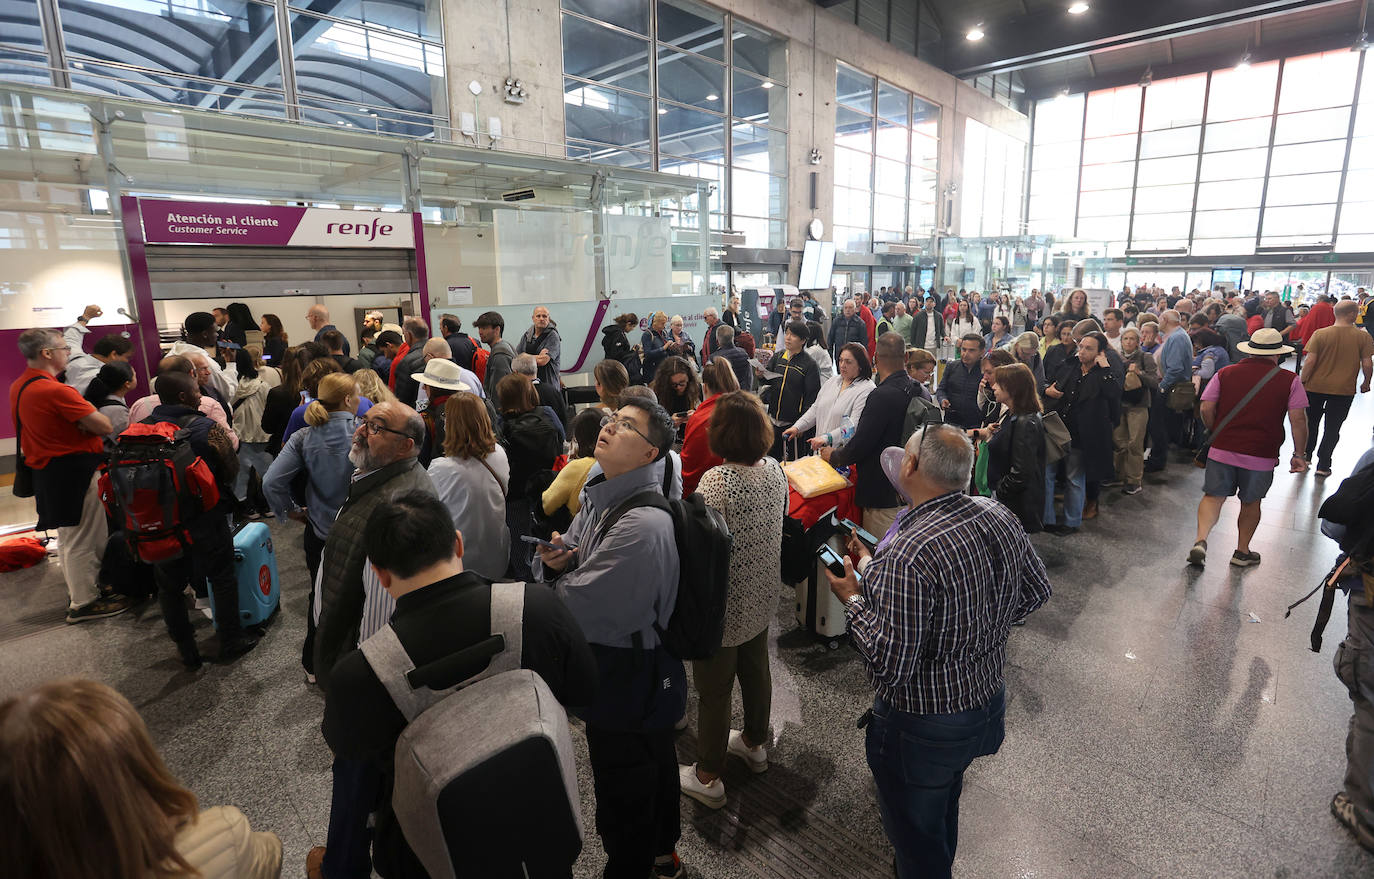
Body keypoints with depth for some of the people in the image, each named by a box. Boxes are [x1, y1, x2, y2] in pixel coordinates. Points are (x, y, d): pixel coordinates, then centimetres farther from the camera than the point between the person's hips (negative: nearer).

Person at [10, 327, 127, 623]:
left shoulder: (18, 387, 9)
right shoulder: (56, 390, -21)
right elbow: (105, 426, -23)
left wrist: (76, 423, 8)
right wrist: (85, 421, -5)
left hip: (46, 471, 10)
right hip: (74, 471, -10)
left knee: (68, 538, 21)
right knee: (82, 540, 1)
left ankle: (79, 590, 34)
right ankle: (83, 603, 10)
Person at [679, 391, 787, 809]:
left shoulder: (716, 481, -28)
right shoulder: (775, 470, -6)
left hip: (724, 603, -7)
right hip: (762, 597, 7)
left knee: (714, 689, 10)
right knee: (755, 669, 26)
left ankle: (707, 778, 28)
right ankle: (754, 743, 49)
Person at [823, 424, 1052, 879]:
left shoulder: (906, 555, -35)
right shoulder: (1000, 517, -10)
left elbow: (888, 665, -31)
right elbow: (1036, 590, 6)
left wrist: (853, 597, -18)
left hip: (923, 728, -8)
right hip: (989, 703, 8)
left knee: (914, 830, 20)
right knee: (945, 808, 34)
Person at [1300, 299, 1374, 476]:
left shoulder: (1320, 334, -9)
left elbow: (1310, 361, -10)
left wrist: (1302, 382, -1)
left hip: (1315, 387, 0)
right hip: (1344, 389, 0)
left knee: (1311, 423, 17)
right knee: (1332, 428, 8)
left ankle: (1305, 457, 26)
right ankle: (1323, 465, 8)